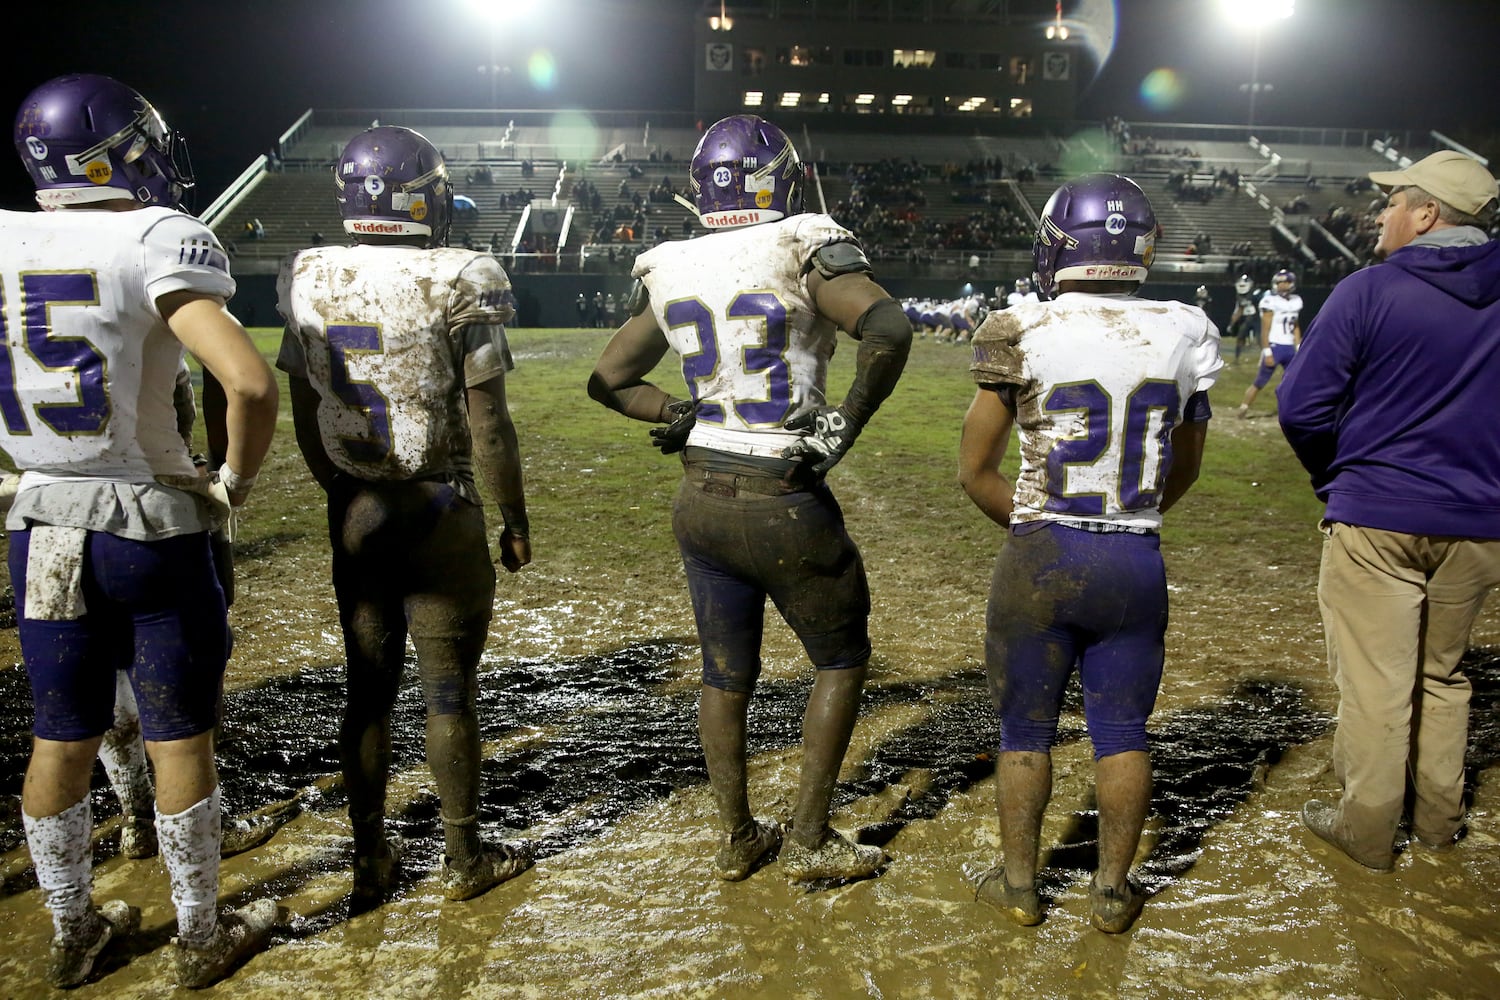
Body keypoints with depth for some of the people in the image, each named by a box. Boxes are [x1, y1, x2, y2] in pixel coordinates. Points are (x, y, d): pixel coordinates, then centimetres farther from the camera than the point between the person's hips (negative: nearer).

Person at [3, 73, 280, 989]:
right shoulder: (156, 242, -15)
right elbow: (252, 384, -28)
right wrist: (236, 483, -11)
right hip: (153, 526, -5)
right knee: (181, 739, 9)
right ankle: (202, 935, 25)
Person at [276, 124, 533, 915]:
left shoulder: (308, 282, 1)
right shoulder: (458, 283, -13)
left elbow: (305, 419, 8)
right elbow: (488, 425, -12)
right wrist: (515, 519, -1)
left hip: (352, 513, 4)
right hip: (439, 509, -4)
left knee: (367, 689, 15)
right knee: (448, 691, 8)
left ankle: (369, 861, 28)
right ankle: (464, 858, 24)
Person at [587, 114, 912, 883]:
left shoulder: (667, 271, 3)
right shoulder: (802, 249, -12)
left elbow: (609, 380, 11)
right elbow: (888, 328, -28)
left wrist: (680, 416, 9)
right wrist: (846, 424, -17)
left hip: (701, 501, 5)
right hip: (787, 508, -5)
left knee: (725, 674, 20)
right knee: (841, 660, 17)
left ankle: (736, 839, 34)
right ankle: (808, 841, 24)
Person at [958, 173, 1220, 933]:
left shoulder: (1023, 335, -12)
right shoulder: (1185, 335, -1)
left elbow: (975, 473, -5)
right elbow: (1182, 473, 10)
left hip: (1039, 559, -2)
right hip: (1137, 560, 3)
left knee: (1026, 729, 14)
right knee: (1121, 730, 16)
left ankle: (1018, 883, 29)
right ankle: (1114, 889, 30)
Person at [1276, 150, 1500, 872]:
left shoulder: (1368, 292, -10)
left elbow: (1302, 407, -11)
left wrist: (1337, 480, 6)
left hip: (1376, 520, -5)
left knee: (1375, 683, 5)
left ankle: (1367, 832, 15)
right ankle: (1439, 820, 32)